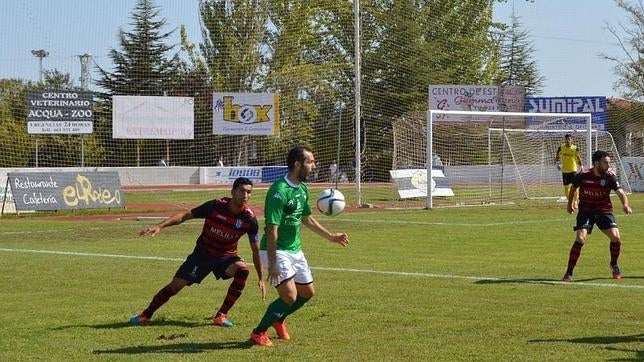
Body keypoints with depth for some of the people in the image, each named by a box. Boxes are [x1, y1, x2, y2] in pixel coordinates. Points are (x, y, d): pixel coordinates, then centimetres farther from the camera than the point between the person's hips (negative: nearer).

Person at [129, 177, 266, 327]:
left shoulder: (250, 219, -17)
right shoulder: (215, 206, -20)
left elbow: (256, 250, -5)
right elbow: (185, 215, -11)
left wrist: (261, 279, -4)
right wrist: (160, 226, -21)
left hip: (226, 256, 0)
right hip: (202, 254, 0)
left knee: (243, 270, -30)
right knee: (175, 286, -4)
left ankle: (221, 315, -17)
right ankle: (146, 315, 20)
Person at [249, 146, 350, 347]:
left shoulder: (302, 189, 6)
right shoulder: (279, 191, -22)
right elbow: (272, 229, -23)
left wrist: (330, 236, 24)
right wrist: (272, 264, -25)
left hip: (295, 249, 9)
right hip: (276, 250, -9)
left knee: (307, 292, 14)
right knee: (290, 296, -17)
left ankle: (278, 319, 37)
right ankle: (258, 333, -1)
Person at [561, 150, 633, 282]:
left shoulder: (610, 176, -10)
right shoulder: (583, 176, -13)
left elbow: (620, 192, -19)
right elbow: (573, 188, 9)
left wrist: (625, 205, -38)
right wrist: (570, 203, 14)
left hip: (604, 211, 2)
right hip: (585, 211, -2)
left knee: (616, 237, -13)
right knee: (580, 239, -19)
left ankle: (614, 265, 17)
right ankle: (569, 273, -10)